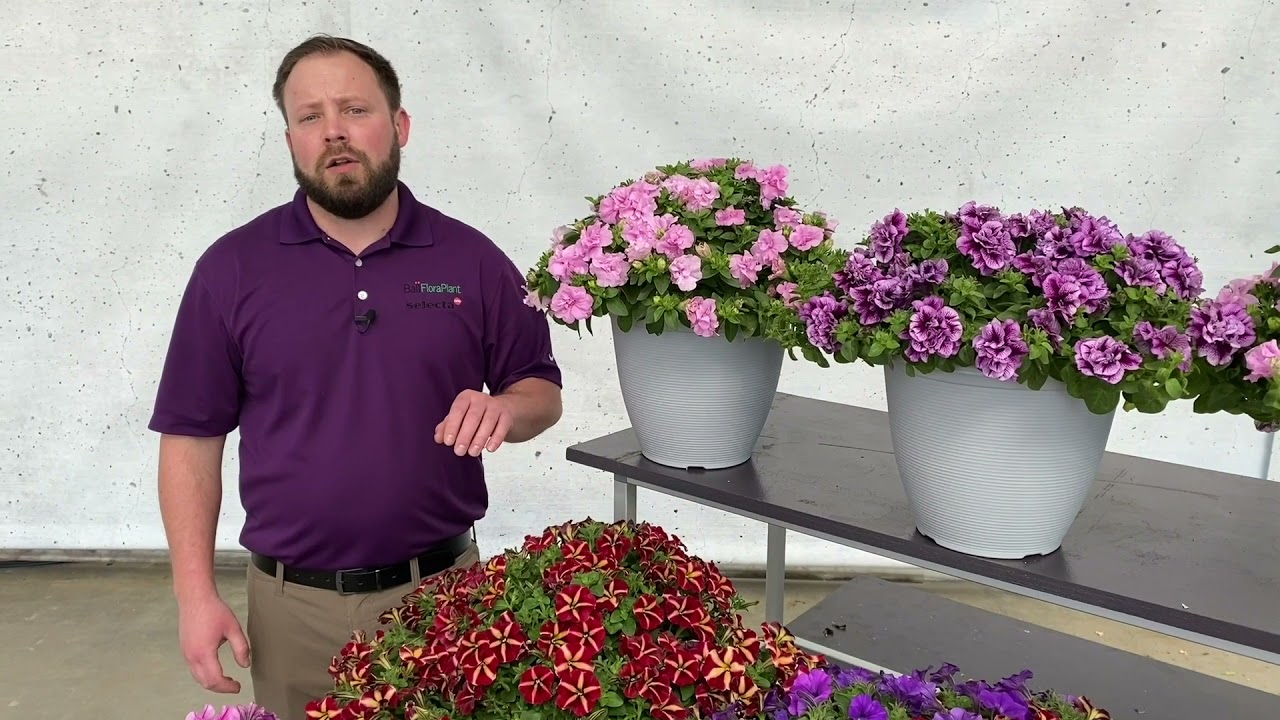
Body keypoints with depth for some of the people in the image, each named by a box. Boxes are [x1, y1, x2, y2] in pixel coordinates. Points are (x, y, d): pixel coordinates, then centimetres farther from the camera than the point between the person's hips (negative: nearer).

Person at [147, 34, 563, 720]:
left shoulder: (472, 258, -2)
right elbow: (192, 437, 0)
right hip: (293, 602, 1)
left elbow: (542, 392, 5)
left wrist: (505, 408, -18)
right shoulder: (231, 267, -3)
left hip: (442, 589, 0)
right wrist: (196, 594, -4)